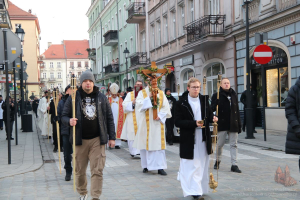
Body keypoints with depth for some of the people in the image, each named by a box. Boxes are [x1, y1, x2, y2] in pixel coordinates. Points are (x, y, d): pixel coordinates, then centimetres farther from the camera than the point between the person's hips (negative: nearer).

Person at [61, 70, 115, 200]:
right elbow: (64, 116, 5)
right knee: (80, 171, 10)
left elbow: (109, 118, 9)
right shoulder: (74, 98, 2)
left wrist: (112, 137, 7)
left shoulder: (101, 98, 6)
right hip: (80, 140, 0)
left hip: (97, 140, 0)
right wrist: (69, 121, -19)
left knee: (97, 170, -4)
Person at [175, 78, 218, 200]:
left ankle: (202, 188, 23)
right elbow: (178, 122, -11)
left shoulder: (204, 100, 8)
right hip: (189, 140, -5)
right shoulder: (181, 103, -7)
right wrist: (194, 123, -22)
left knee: (202, 165, 12)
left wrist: (213, 118, -7)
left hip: (203, 139, 5)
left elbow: (209, 114, 17)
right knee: (192, 166, -4)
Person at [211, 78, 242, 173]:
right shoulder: (217, 95, 0)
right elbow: (212, 108, -7)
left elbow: (237, 111, 14)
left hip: (233, 124, 3)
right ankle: (217, 160, 26)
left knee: (233, 145, 2)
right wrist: (216, 104, -30)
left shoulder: (234, 95, 13)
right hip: (222, 124, -3)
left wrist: (239, 125, 11)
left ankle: (234, 165, 3)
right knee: (220, 144, 5)